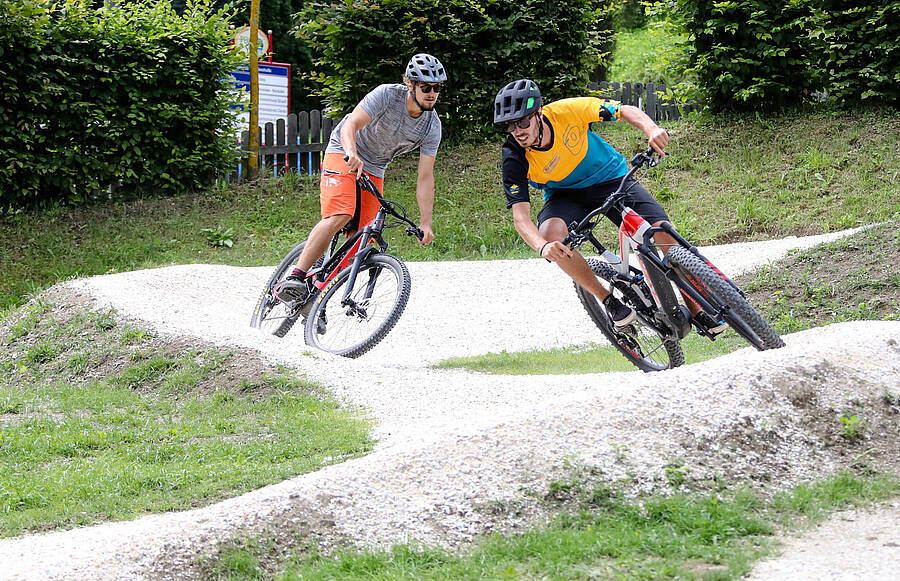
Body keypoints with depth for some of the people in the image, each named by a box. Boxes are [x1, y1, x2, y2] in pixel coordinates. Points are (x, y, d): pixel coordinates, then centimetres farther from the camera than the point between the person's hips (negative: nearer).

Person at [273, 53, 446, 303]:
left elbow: (425, 177, -9)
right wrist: (352, 154, -53)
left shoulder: (432, 126, -11)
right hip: (343, 154, -5)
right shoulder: (387, 95, -23)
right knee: (340, 216, -28)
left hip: (374, 170, 5)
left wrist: (426, 223, -16)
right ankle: (295, 278, -32)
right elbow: (350, 126, -32)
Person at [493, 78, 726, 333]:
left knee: (665, 233, -18)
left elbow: (626, 111, -18)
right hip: (565, 194, 0)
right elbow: (520, 217, -29)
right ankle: (608, 300, -13)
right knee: (550, 233, -33)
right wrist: (543, 247, -51)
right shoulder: (514, 157, -25)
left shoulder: (566, 111, -27)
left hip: (611, 178, 0)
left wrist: (651, 129, -40)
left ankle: (696, 308, 4)